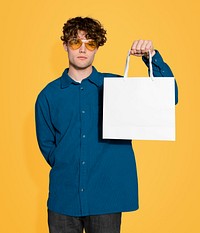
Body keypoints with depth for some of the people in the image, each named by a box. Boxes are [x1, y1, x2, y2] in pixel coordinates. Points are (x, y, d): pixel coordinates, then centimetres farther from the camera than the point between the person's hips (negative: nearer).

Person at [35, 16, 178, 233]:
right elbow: (46, 144, 9)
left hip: (106, 197, 0)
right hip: (63, 198, 1)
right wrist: (66, 170, 0)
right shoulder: (48, 95, 2)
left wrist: (152, 56, -16)